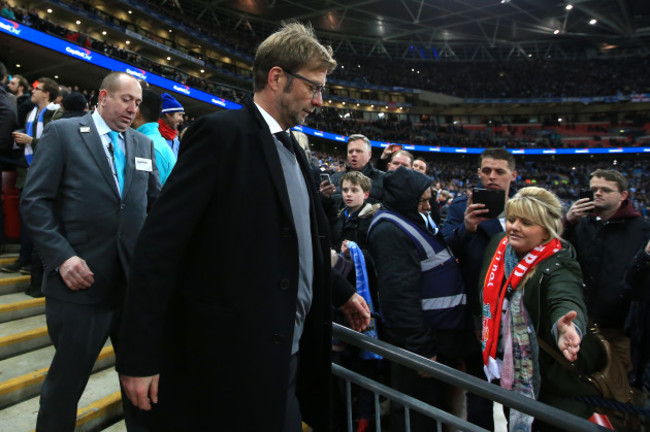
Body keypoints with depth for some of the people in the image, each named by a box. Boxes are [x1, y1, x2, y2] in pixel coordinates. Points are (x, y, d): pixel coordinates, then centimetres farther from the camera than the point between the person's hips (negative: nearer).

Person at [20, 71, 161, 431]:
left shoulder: (143, 145, 12)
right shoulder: (62, 132, 0)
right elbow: (35, 201, -6)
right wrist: (61, 257, -16)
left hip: (135, 280, 4)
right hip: (81, 280, -4)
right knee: (67, 379, 13)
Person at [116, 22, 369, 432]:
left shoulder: (293, 151, 12)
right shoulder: (222, 133, -13)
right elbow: (160, 244, -17)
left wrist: (342, 294, 20)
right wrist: (140, 357, -17)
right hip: (227, 362, -8)